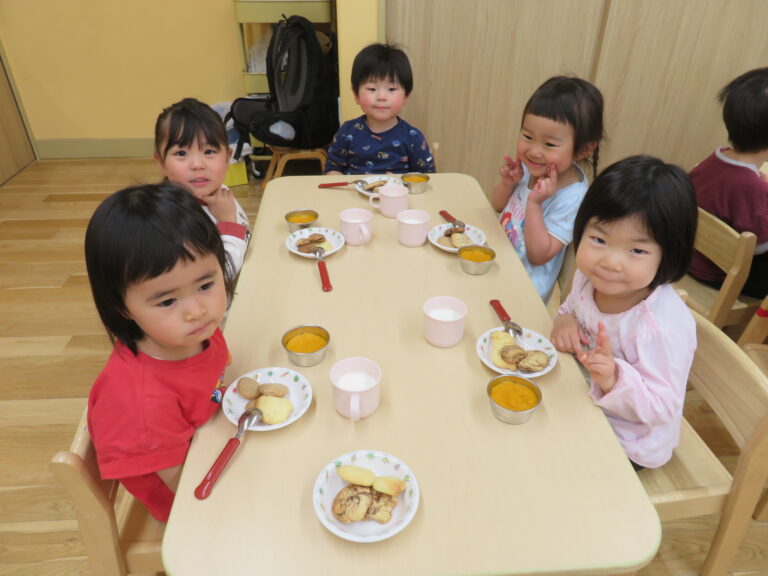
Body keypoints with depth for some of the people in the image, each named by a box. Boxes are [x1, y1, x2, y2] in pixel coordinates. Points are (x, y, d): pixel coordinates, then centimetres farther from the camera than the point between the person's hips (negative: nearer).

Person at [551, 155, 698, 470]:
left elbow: (661, 409, -25)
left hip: (627, 444, -6)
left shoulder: (664, 325, -33)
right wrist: (564, 321, -15)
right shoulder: (589, 276, -14)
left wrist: (614, 379, -42)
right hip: (586, 410, 6)